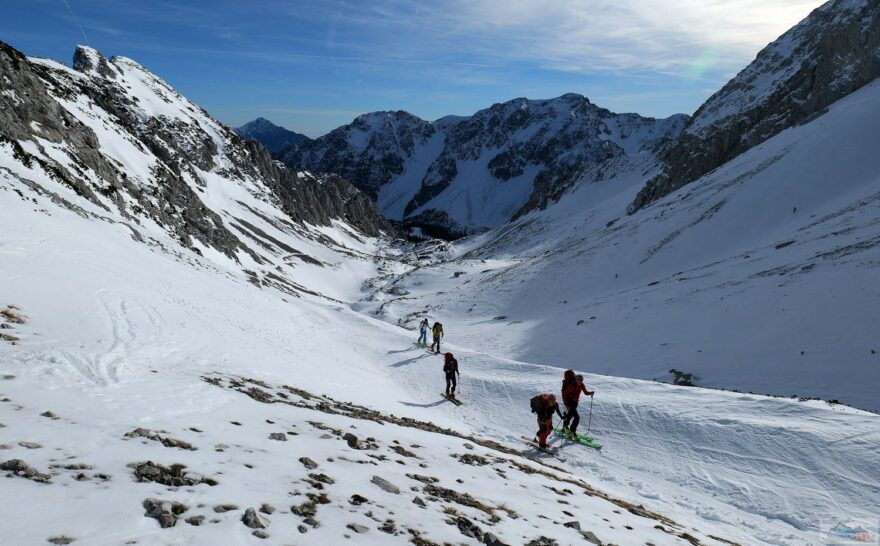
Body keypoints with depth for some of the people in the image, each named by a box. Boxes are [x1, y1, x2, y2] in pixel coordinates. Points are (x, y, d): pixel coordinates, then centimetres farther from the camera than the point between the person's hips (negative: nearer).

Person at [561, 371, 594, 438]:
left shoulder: (581, 385, -7)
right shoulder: (572, 385, -27)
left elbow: (586, 392, 0)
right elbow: (564, 394, -26)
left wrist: (590, 393, -20)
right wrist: (566, 404, -29)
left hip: (575, 402, 8)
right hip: (569, 402, -8)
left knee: (570, 415, 25)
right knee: (576, 417, -16)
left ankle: (565, 427, 46)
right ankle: (572, 432, -6)